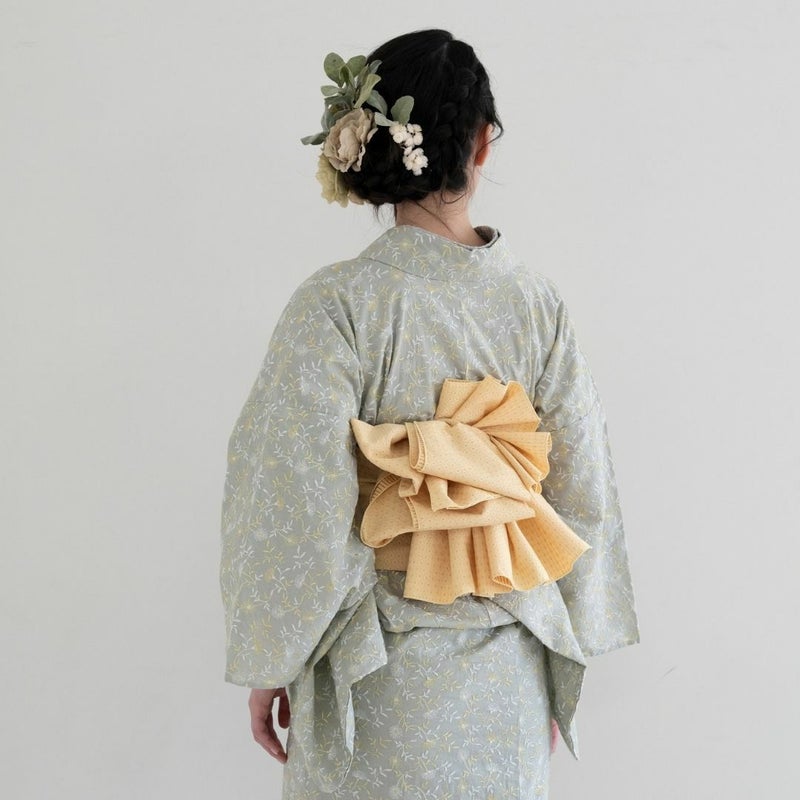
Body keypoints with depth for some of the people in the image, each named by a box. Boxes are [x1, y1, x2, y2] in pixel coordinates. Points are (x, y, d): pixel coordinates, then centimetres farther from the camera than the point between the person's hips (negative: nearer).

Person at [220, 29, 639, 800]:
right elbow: (583, 499, -1)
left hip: (378, 680, -3)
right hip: (507, 682, 3)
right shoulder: (537, 301, -6)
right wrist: (556, 664, 10)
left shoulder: (337, 304, -17)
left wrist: (268, 666, -4)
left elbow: (295, 511, -18)